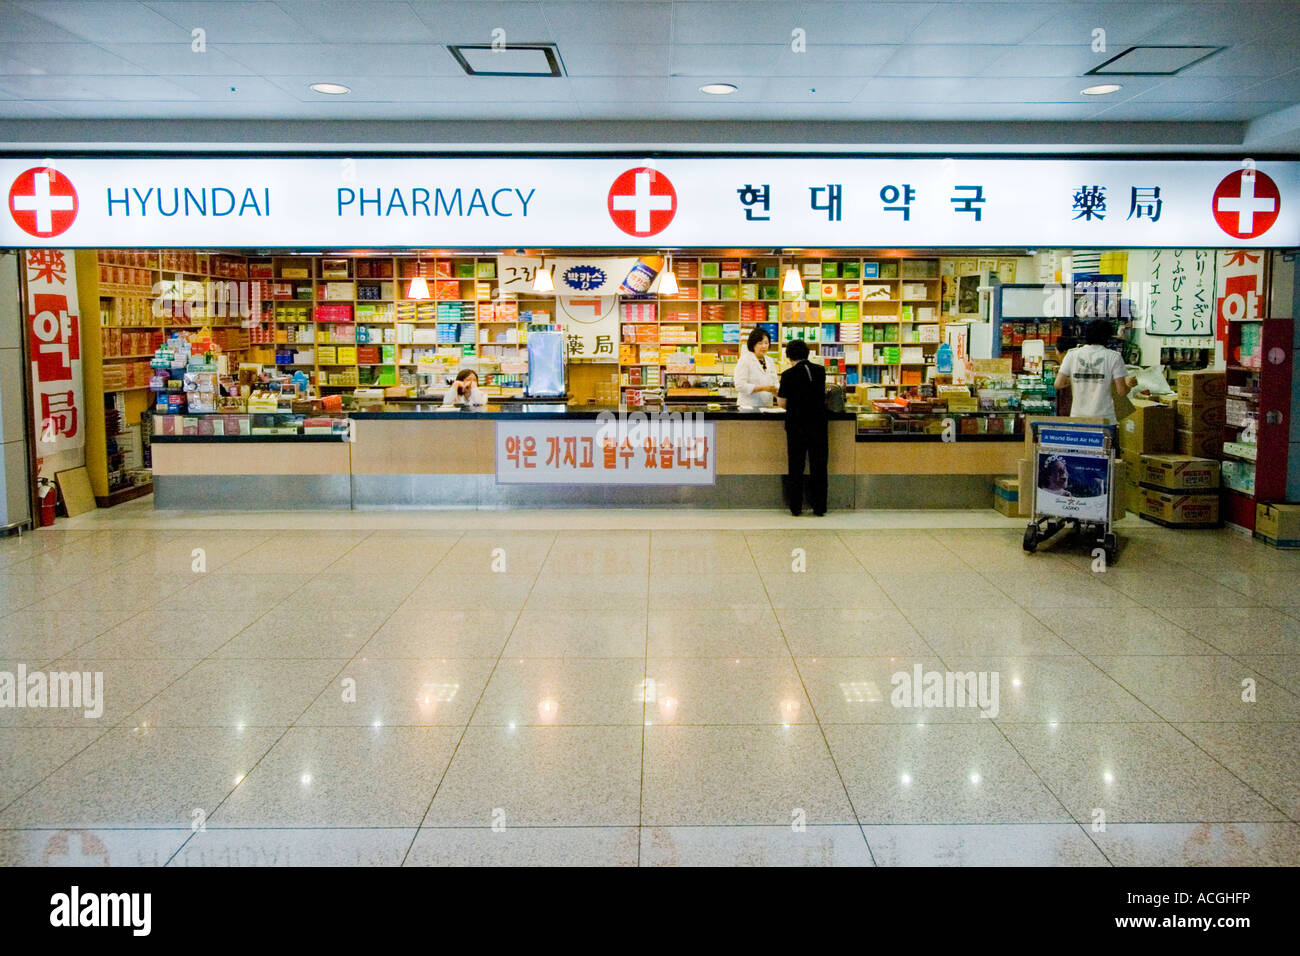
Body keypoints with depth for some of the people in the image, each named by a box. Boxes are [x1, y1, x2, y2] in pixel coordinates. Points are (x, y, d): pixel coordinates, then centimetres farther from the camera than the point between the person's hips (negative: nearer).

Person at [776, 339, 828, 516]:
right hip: (818, 425, 3)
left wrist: (777, 394, 15)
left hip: (797, 426, -3)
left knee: (795, 467, 7)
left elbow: (782, 403, -6)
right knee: (818, 466, 9)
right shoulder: (820, 371, 1)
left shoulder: (789, 375, -10)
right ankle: (819, 506, 11)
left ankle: (795, 506, 10)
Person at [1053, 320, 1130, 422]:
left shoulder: (1072, 355, 2)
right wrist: (1128, 385, 17)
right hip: (1104, 418, -2)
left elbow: (1058, 384, -2)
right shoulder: (1113, 356, -4)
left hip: (1077, 417, 2)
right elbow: (1121, 391, -6)